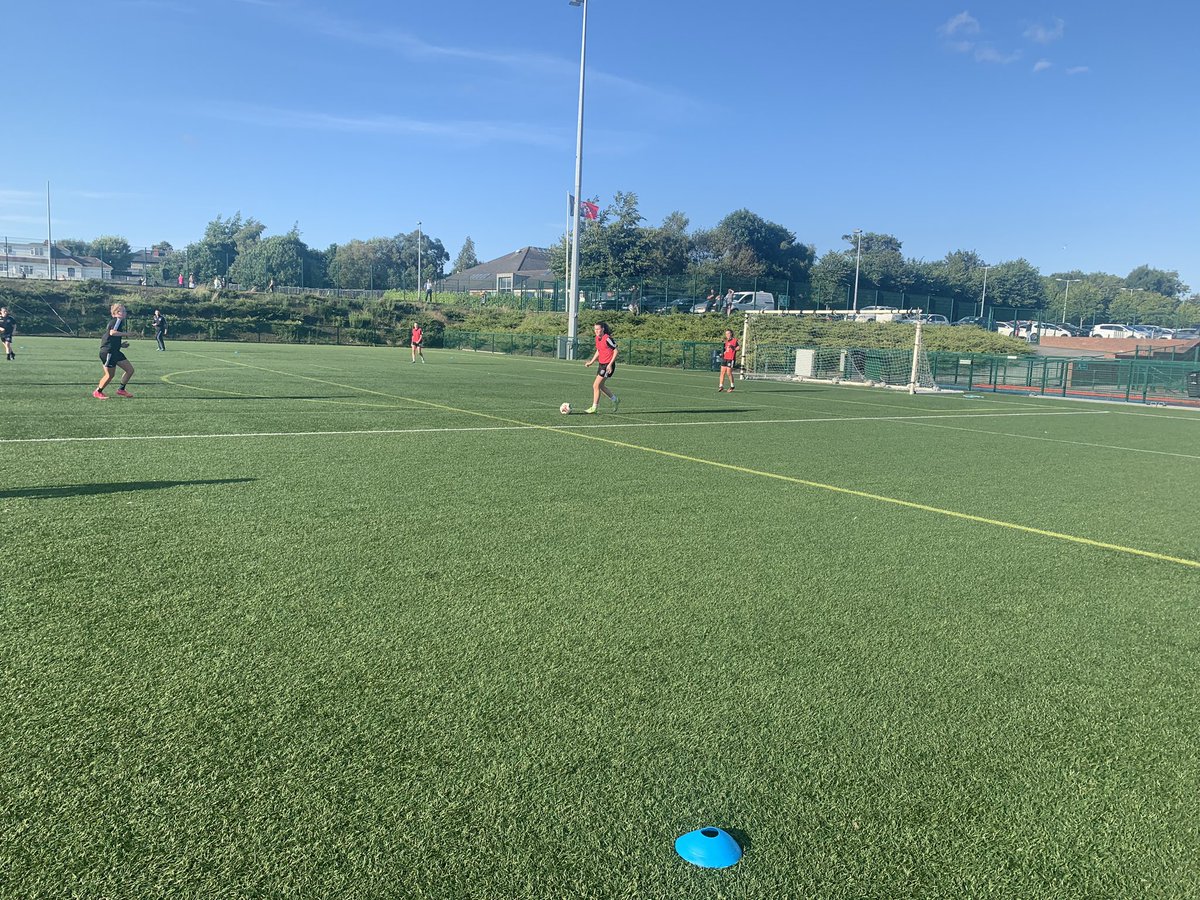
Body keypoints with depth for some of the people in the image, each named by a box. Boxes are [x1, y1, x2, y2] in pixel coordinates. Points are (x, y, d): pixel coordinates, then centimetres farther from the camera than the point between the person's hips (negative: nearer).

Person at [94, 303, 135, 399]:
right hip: (108, 351, -10)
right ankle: (97, 392, 16)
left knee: (130, 370, 8)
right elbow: (112, 332, -27)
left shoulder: (121, 322, 19)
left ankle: (121, 390, 20)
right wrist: (125, 334, -16)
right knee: (110, 375, -1)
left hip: (115, 351, 10)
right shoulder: (118, 320, -10)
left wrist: (121, 345, 16)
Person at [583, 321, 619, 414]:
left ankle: (594, 407, 1)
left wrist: (610, 364, -19)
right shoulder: (597, 338, 8)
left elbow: (615, 351, -15)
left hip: (608, 365, -9)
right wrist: (591, 362, 13)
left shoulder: (607, 338, -17)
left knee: (596, 386, -9)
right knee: (600, 386, 16)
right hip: (601, 364, 9)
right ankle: (615, 400, 33)